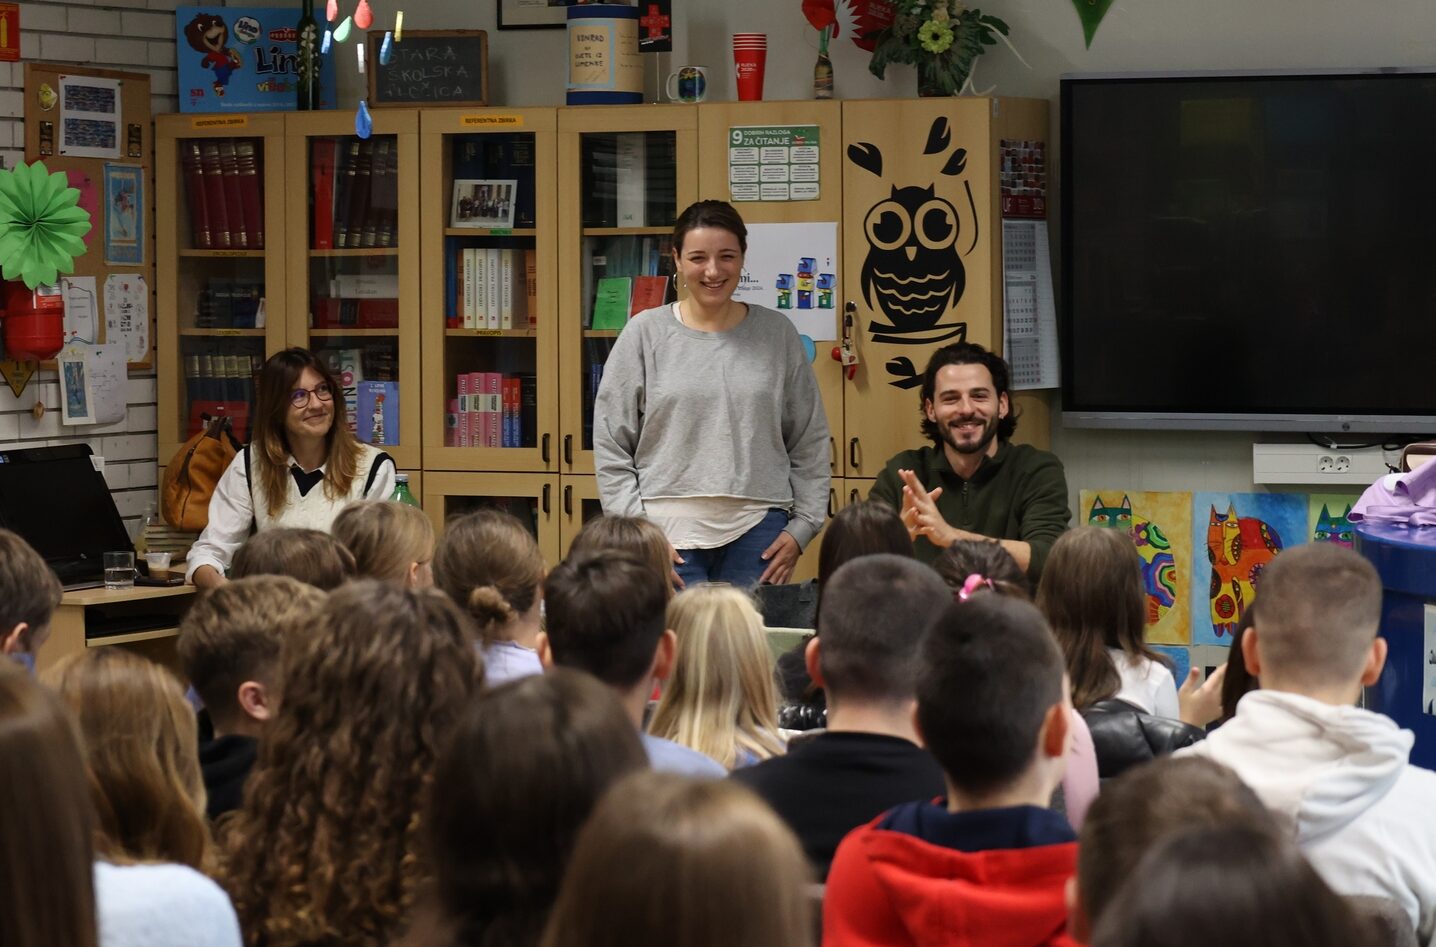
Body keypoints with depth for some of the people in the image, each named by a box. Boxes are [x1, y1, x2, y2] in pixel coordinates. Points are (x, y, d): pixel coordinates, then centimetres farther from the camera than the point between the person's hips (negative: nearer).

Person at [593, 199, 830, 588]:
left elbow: (810, 442, 12)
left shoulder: (777, 334, 9)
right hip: (670, 533, -1)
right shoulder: (646, 333, 5)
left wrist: (802, 526, 4)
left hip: (757, 530, 1)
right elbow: (611, 445, 4)